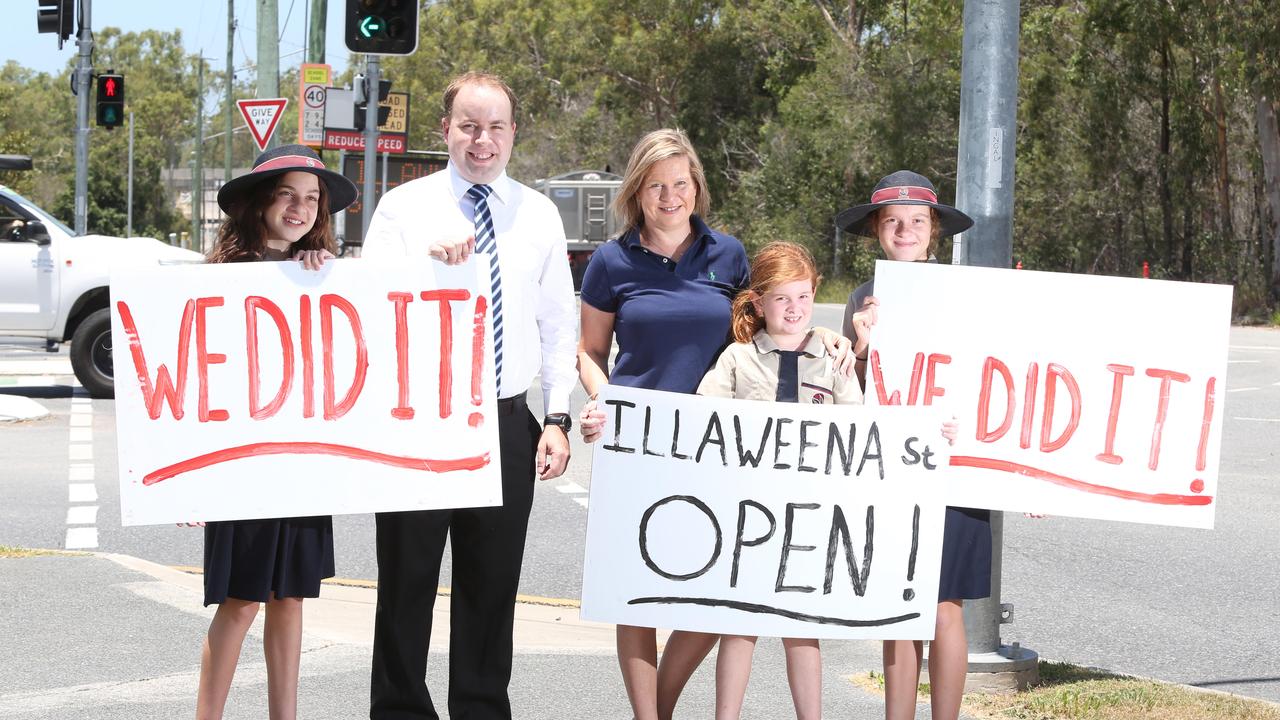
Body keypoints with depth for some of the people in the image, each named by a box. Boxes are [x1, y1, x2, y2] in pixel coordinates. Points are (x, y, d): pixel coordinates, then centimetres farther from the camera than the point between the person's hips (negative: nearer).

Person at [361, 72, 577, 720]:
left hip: (507, 423, 2)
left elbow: (558, 326, 8)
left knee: (493, 585, 9)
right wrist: (426, 260, -25)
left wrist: (558, 418, 0)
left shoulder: (539, 215, 8)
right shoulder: (404, 206, 0)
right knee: (407, 581, 4)